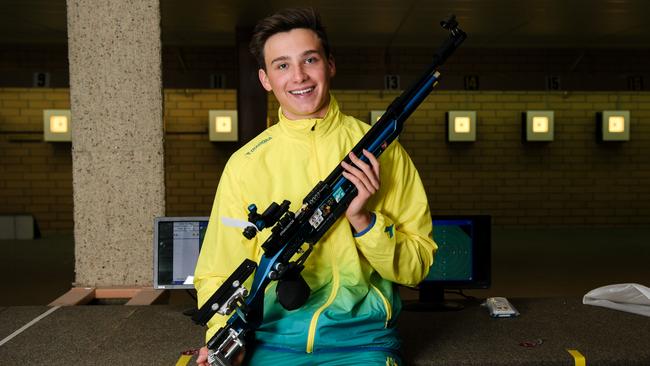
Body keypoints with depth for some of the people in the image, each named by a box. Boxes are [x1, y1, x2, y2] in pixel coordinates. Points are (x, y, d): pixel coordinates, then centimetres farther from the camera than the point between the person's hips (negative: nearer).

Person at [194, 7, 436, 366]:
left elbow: (416, 266, 1)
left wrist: (362, 219, -15)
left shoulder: (381, 150, 1)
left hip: (360, 336, 0)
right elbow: (218, 273, 6)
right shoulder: (245, 163, 3)